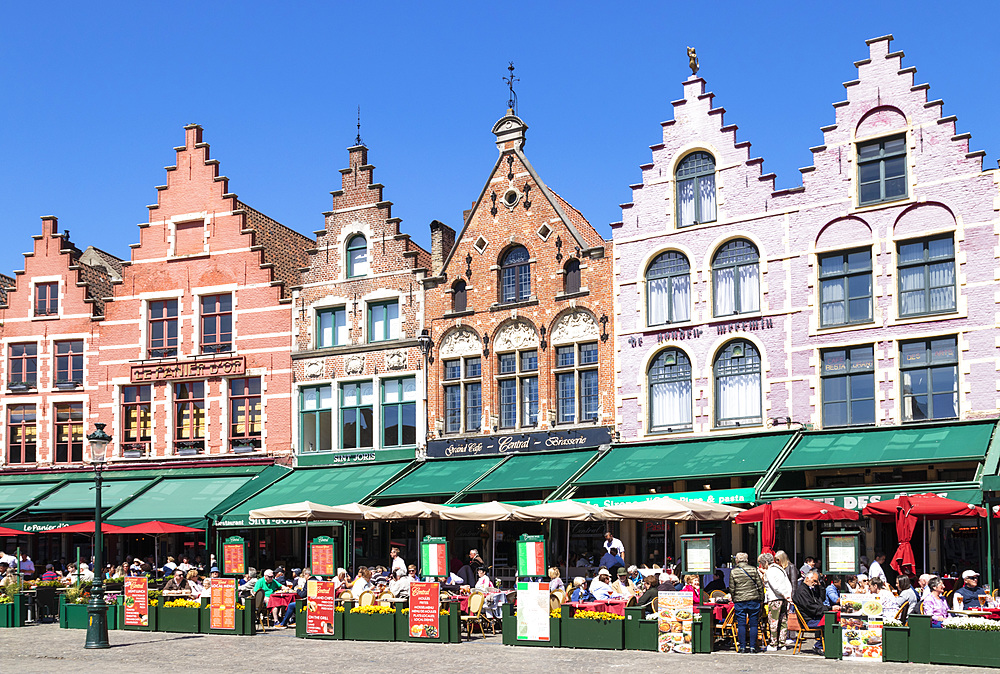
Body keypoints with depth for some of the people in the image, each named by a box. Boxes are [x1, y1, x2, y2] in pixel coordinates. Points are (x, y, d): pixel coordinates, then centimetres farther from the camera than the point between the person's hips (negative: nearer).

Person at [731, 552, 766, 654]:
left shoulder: (733, 572, -1)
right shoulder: (754, 570, 1)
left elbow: (732, 589, 1)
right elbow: (760, 586, 2)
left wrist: (734, 599, 16)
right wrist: (761, 598, 12)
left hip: (739, 601, 0)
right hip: (754, 599, 1)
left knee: (741, 624, 4)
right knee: (753, 624, 5)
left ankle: (742, 647, 3)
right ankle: (752, 647, 4)